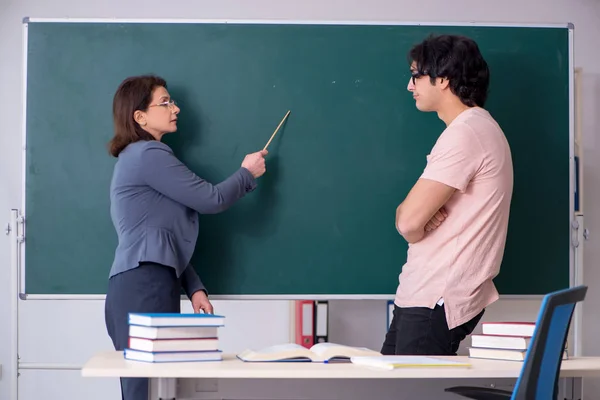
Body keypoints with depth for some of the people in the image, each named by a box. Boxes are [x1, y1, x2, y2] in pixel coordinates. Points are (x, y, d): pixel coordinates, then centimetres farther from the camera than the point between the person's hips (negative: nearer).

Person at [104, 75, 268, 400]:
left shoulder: (138, 157, 25)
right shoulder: (149, 155, -7)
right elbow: (211, 200, -6)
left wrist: (193, 288, 17)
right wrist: (247, 173, 12)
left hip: (145, 286, 10)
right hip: (143, 288, -10)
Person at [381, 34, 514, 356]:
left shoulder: (465, 133, -18)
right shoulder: (475, 127, 16)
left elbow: (408, 222, -23)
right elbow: (416, 216, 14)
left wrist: (407, 212, -1)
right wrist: (423, 218, -7)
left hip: (436, 303, -10)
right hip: (422, 293, 10)